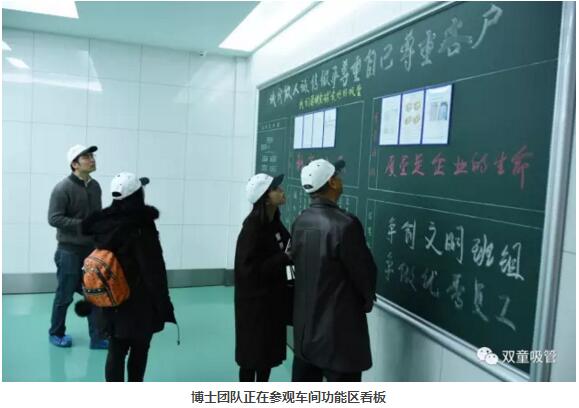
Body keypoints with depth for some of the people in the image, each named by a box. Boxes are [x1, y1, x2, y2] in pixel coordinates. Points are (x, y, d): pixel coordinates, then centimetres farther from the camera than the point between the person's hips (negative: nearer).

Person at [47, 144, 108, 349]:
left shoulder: (95, 186, 5)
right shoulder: (62, 188, -14)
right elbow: (54, 218, -17)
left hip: (92, 248, 5)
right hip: (70, 250, -5)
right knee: (65, 296, 9)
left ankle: (97, 337, 17)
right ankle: (56, 334, 31)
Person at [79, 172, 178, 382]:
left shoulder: (105, 223, -1)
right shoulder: (142, 227, -19)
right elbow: (154, 271, -18)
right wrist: (163, 306, -13)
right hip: (140, 302, -5)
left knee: (116, 350, 12)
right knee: (139, 350, 14)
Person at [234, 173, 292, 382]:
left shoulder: (274, 222, 3)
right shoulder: (252, 227, -21)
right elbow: (250, 267, -24)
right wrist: (285, 258, -23)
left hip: (272, 296, 8)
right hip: (254, 300, -8)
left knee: (269, 349, 18)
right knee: (252, 353, 6)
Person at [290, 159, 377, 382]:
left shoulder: (300, 222, -1)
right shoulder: (345, 224, -23)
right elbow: (363, 270, -13)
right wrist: (367, 301, 7)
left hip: (305, 321, 7)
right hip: (339, 324, -7)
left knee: (303, 380, 20)